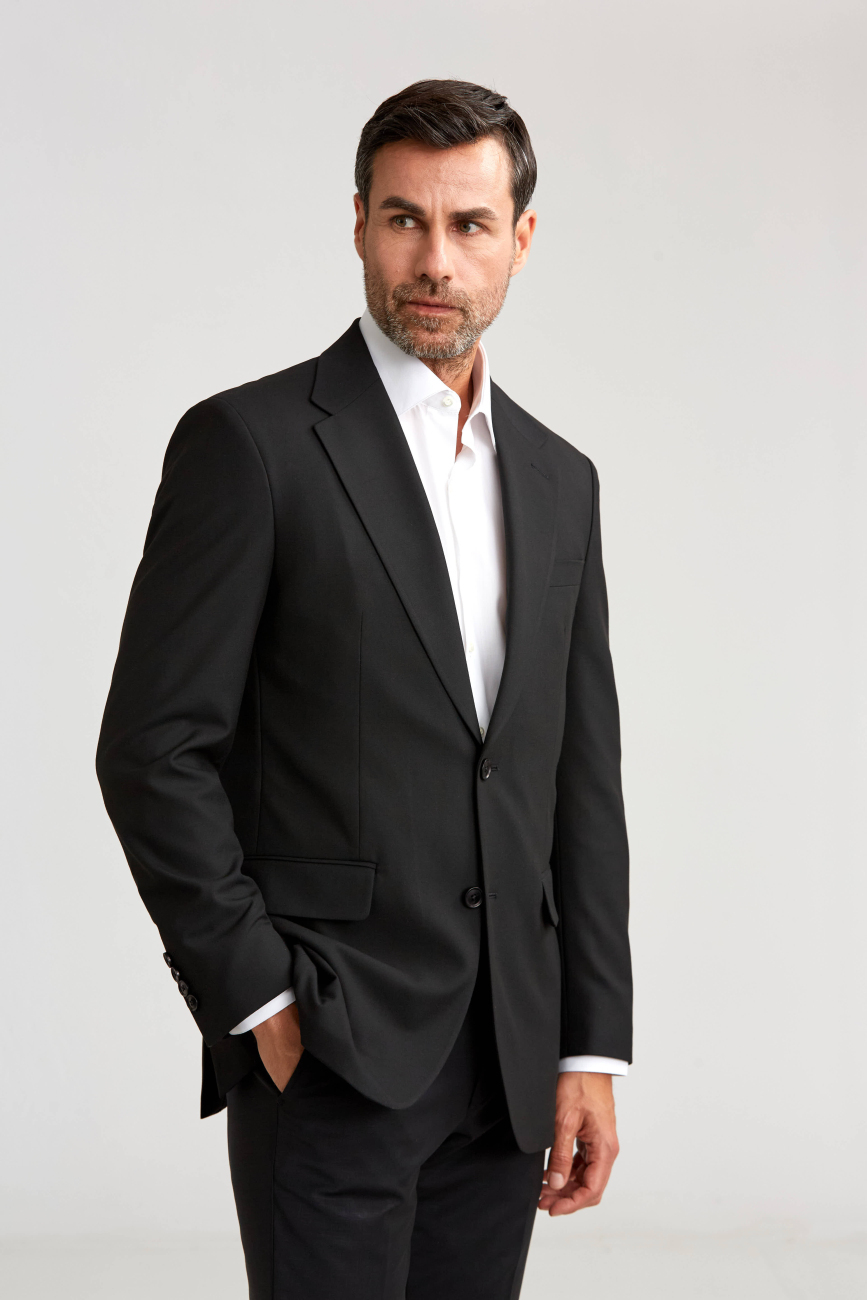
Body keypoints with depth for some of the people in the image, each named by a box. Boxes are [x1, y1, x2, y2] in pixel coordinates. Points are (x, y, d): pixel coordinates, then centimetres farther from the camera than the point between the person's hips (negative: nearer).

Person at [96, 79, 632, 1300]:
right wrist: (258, 1003, -12)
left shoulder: (559, 480, 11)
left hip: (508, 1064, 5)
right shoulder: (251, 442, -6)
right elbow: (153, 749, -9)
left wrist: (593, 1049, 7)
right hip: (330, 1056, -5)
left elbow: (584, 777, 11)